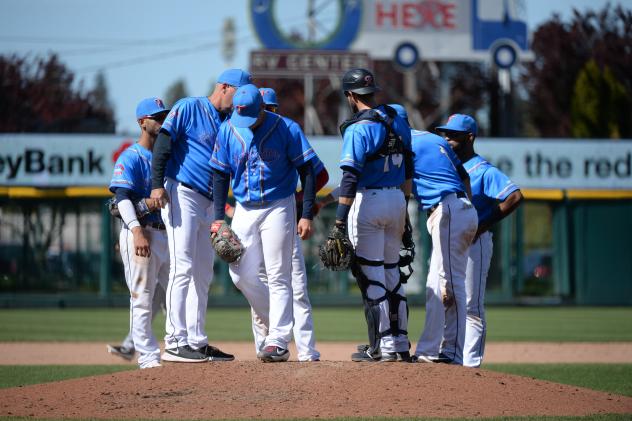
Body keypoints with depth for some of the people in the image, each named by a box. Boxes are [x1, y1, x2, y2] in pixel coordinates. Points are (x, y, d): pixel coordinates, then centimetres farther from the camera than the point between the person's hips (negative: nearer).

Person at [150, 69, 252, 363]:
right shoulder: (189, 108, -3)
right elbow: (163, 142, -11)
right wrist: (157, 184, -19)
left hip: (208, 203, 8)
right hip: (182, 194, -8)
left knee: (203, 274, 9)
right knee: (183, 269, -12)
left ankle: (197, 342, 14)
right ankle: (175, 343, -14)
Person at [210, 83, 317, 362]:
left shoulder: (284, 129, -10)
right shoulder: (228, 130, 0)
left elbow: (307, 171, -7)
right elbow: (220, 175, 7)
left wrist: (306, 215, -12)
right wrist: (218, 218, -1)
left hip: (278, 208, -4)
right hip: (244, 211, 4)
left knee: (278, 277, -7)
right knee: (242, 276, 1)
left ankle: (278, 342, -8)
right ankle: (274, 324, 21)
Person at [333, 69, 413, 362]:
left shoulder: (357, 129, -14)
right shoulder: (397, 121, 9)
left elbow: (351, 176, -20)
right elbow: (408, 169, 16)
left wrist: (340, 219, -20)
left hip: (369, 201, -7)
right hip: (396, 200, 7)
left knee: (370, 275, -2)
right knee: (392, 274, 15)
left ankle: (383, 347, -3)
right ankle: (401, 343, 17)